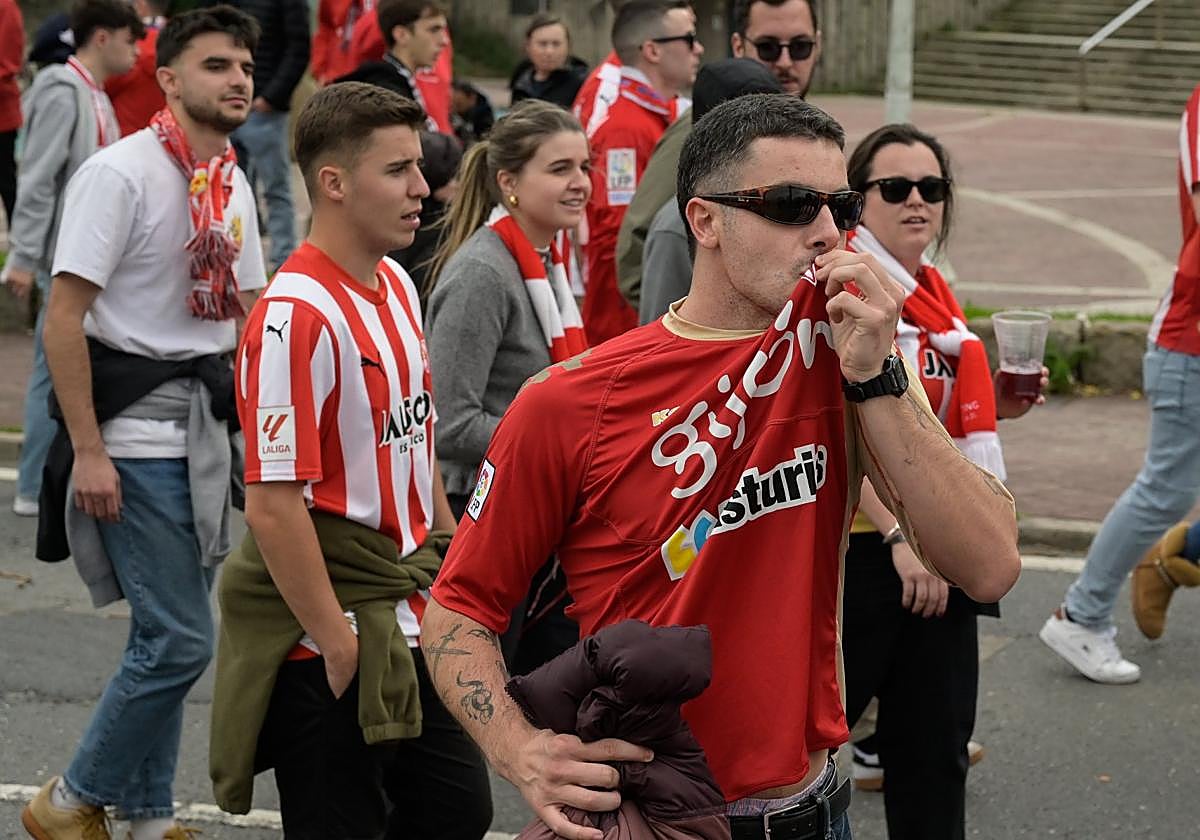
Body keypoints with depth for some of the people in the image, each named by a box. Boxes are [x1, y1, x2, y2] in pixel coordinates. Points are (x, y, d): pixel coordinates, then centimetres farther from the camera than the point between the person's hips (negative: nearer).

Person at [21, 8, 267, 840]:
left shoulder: (233, 184, 10)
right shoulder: (121, 173, -13)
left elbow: (251, 313, 18)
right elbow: (64, 317, -16)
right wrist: (87, 452, -18)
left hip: (203, 429, 8)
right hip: (136, 433, -8)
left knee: (167, 637, 12)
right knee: (180, 640, -8)